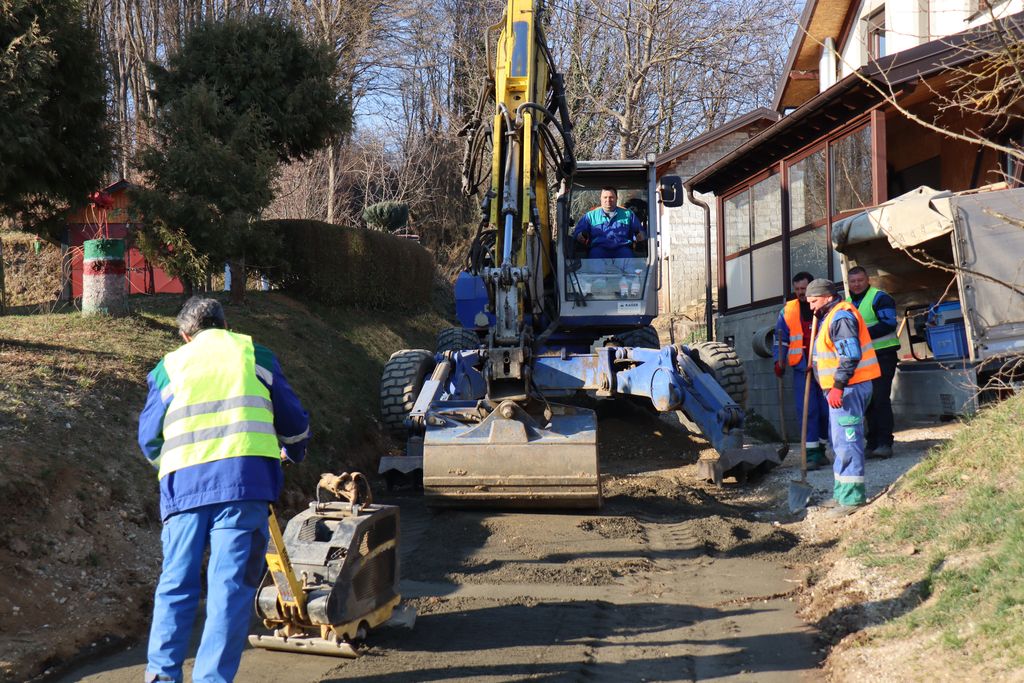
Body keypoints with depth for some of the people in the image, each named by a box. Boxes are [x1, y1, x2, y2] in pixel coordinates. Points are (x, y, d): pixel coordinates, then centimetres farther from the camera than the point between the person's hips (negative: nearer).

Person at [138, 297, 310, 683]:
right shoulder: (254, 355, 17)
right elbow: (293, 421, 21)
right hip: (244, 476, -2)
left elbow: (149, 438, 19)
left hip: (183, 483, 2)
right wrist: (294, 452, 41)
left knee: (176, 579, 11)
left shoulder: (168, 366, 18)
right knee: (230, 584, -2)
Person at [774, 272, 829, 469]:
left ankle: (821, 449, 21)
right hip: (802, 369, 0)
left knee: (827, 409, 5)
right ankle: (812, 454, -4)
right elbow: (781, 340, 11)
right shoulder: (787, 311, 7)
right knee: (807, 411, -6)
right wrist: (779, 361, -1)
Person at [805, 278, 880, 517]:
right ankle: (842, 493, 25)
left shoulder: (841, 317, -16)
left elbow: (850, 356, -24)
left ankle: (852, 497, -8)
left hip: (848, 388, -11)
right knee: (840, 441, 16)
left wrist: (837, 387, -26)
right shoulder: (830, 317, 18)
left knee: (847, 440, -10)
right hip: (841, 388, 11)